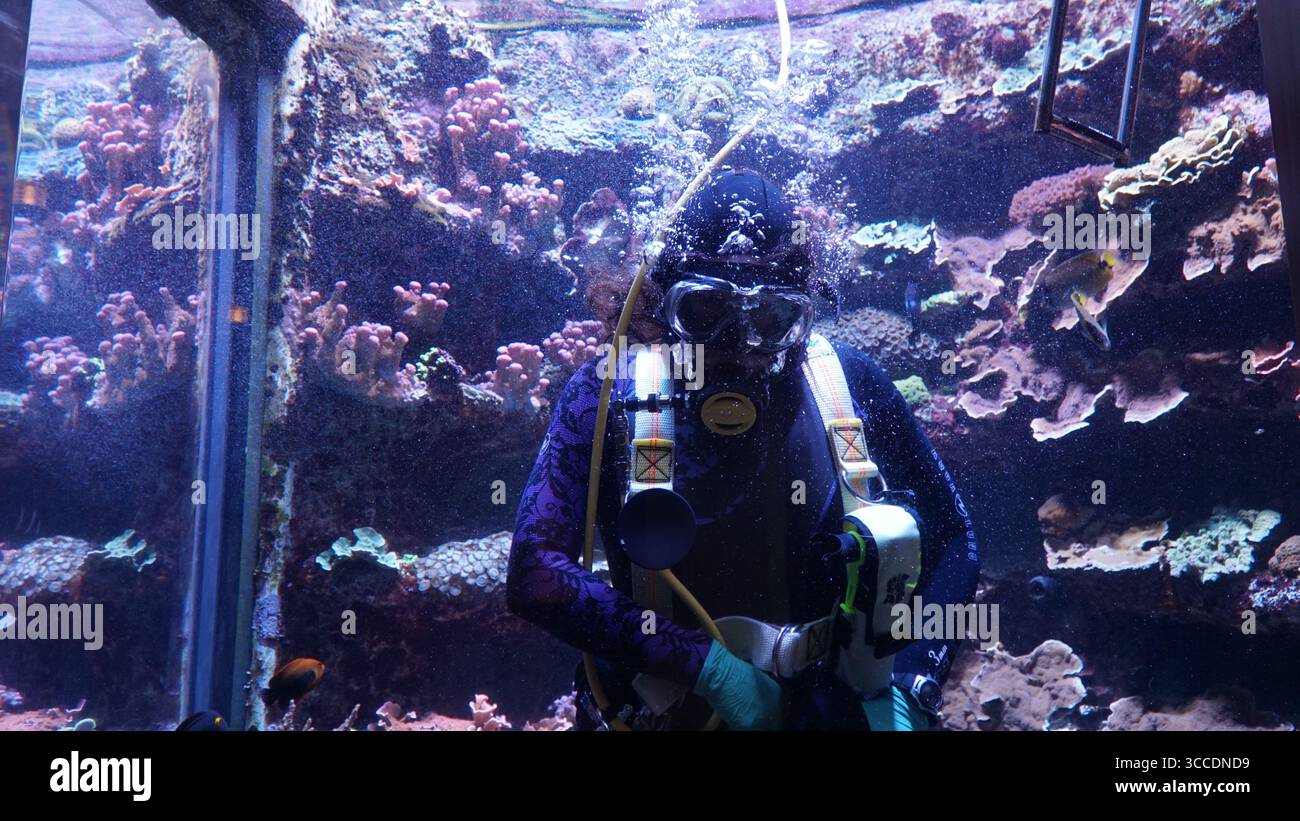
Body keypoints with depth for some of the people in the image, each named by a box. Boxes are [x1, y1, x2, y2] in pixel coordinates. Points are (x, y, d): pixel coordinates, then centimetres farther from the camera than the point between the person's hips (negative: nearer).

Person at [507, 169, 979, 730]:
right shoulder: (610, 395, -10)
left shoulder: (848, 385, -6)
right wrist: (703, 660, -20)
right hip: (662, 705, -1)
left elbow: (952, 538, 3)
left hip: (826, 702, 2)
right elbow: (533, 573, -17)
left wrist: (907, 689, -8)